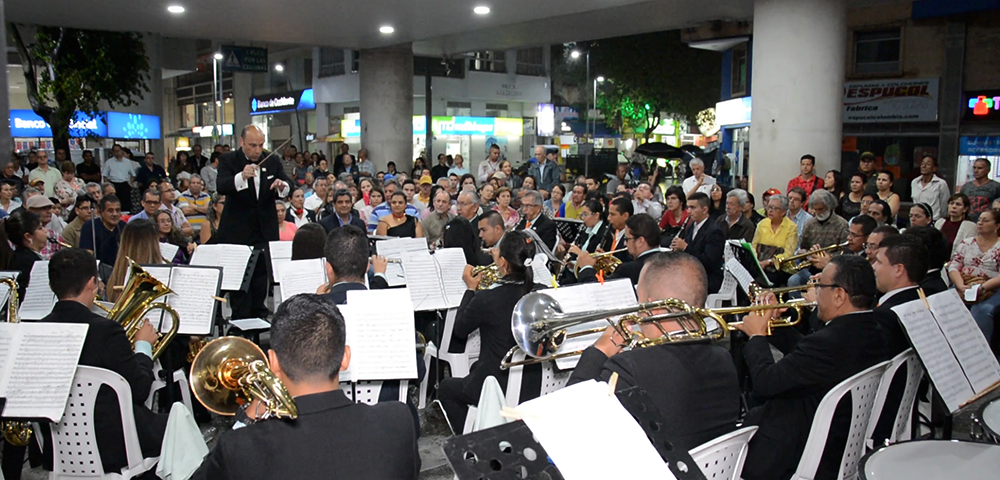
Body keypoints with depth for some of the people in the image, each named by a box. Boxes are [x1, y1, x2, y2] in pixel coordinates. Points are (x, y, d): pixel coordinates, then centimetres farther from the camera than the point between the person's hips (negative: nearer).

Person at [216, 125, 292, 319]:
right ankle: (240, 317, 7)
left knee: (262, 273, 8)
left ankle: (258, 312, 18)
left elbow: (288, 185, 3)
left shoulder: (272, 161, 7)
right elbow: (221, 187, -21)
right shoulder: (228, 160, -5)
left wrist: (282, 186, -22)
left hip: (265, 230, 3)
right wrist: (241, 177, -41)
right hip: (237, 232, -3)